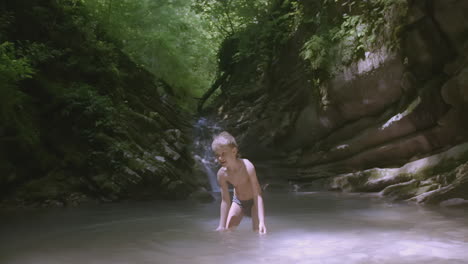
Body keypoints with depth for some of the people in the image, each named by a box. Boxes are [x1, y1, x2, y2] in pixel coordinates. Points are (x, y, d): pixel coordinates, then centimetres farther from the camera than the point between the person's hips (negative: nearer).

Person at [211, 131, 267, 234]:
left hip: (252, 201, -3)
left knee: (258, 231, -14)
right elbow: (225, 201, -14)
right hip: (238, 202, 4)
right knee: (225, 231, -2)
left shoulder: (247, 166, -34)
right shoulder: (222, 174, -21)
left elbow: (257, 195, -33)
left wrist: (262, 222, -40)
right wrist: (222, 227, -13)